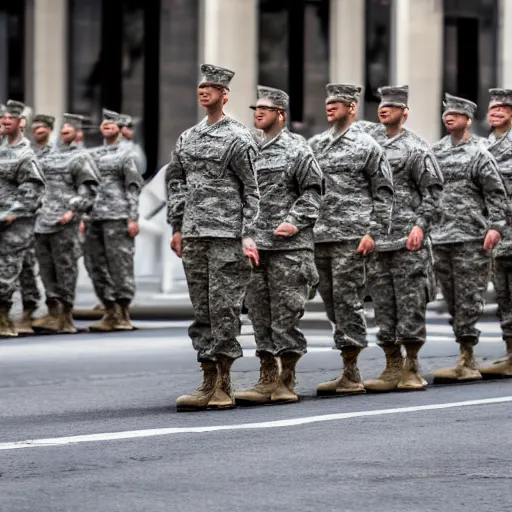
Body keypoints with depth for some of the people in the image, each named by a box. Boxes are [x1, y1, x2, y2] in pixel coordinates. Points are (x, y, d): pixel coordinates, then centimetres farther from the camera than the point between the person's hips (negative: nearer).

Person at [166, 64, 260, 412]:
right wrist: (177, 228, 13)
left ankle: (224, 387, -1)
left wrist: (248, 235, -12)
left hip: (227, 235, -6)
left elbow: (251, 190, -6)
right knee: (201, 310, 7)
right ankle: (208, 382, 12)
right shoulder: (187, 138, 15)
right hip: (193, 236, 6)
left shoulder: (238, 138, -3)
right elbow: (175, 182, 19)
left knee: (224, 308, -5)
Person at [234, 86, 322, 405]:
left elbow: (313, 191, -4)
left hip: (288, 246, -6)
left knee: (286, 312, -4)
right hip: (254, 245, 6)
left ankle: (287, 382, 3)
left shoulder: (297, 149, -2)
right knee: (260, 312, 7)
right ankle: (268, 379, 13)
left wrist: (295, 222, -14)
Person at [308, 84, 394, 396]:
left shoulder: (367, 146, 0)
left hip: (351, 236, -6)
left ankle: (352, 376, -5)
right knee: (331, 300, 7)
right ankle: (348, 372, 13)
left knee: (347, 300, -9)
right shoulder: (315, 145, 15)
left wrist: (373, 233, -9)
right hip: (320, 236, 6)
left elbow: (384, 193, -1)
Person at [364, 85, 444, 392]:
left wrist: (421, 225, -14)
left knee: (410, 301, -4)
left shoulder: (416, 148, -1)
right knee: (383, 303, 6)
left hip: (408, 240, -5)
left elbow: (433, 190, -4)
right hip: (376, 238, 5)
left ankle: (412, 370, 2)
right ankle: (393, 369, 11)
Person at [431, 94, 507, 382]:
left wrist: (496, 226, -15)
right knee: (452, 302, 6)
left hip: (470, 238, -6)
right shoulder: (436, 151, 13)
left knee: (468, 301, -5)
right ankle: (467, 363, 12)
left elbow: (497, 193, -5)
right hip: (440, 239, 6)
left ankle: (467, 363, -1)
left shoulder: (478, 153, -2)